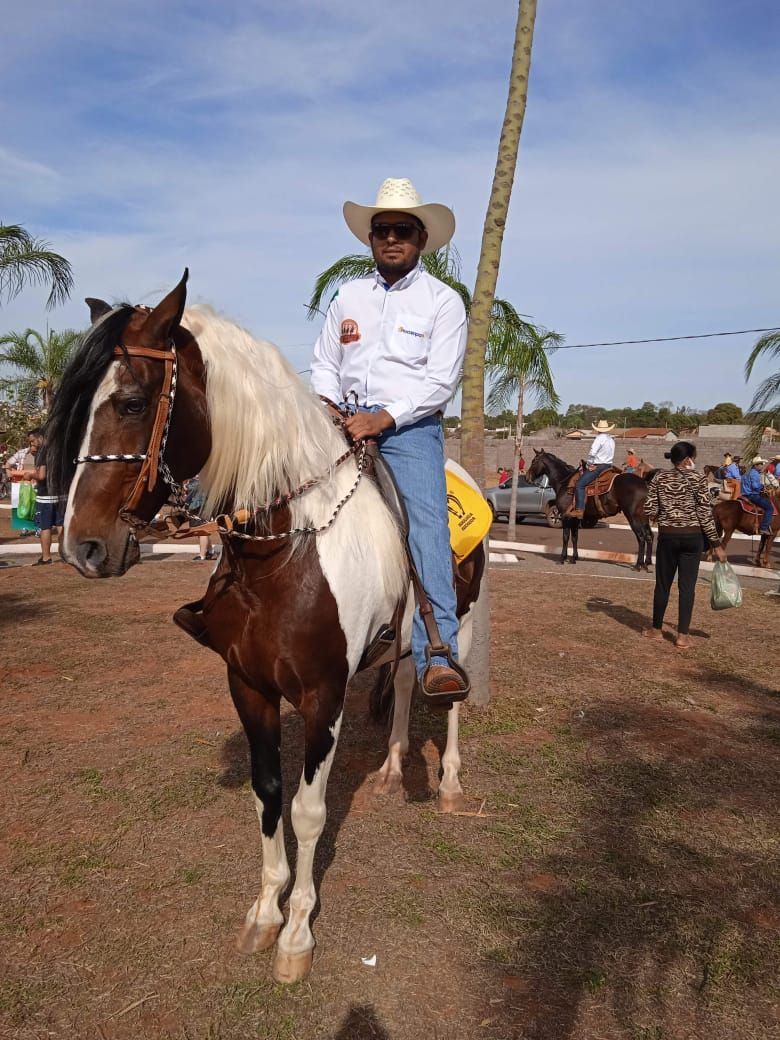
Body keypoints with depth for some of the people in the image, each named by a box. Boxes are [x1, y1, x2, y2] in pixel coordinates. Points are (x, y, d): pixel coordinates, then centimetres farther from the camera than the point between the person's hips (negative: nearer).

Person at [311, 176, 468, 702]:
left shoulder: (443, 301, 4)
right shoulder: (349, 295, 17)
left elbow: (440, 381, -6)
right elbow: (325, 363, 18)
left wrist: (383, 419, -19)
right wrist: (326, 406, -4)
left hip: (410, 426, -4)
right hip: (347, 423, 5)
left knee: (426, 523, -24)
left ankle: (438, 657, -29)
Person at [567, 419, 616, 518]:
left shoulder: (600, 438, -12)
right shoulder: (611, 440, 15)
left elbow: (592, 453, -20)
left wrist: (589, 463, -3)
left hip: (598, 467, -10)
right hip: (608, 465, 10)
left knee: (580, 485, -13)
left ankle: (579, 510, -22)